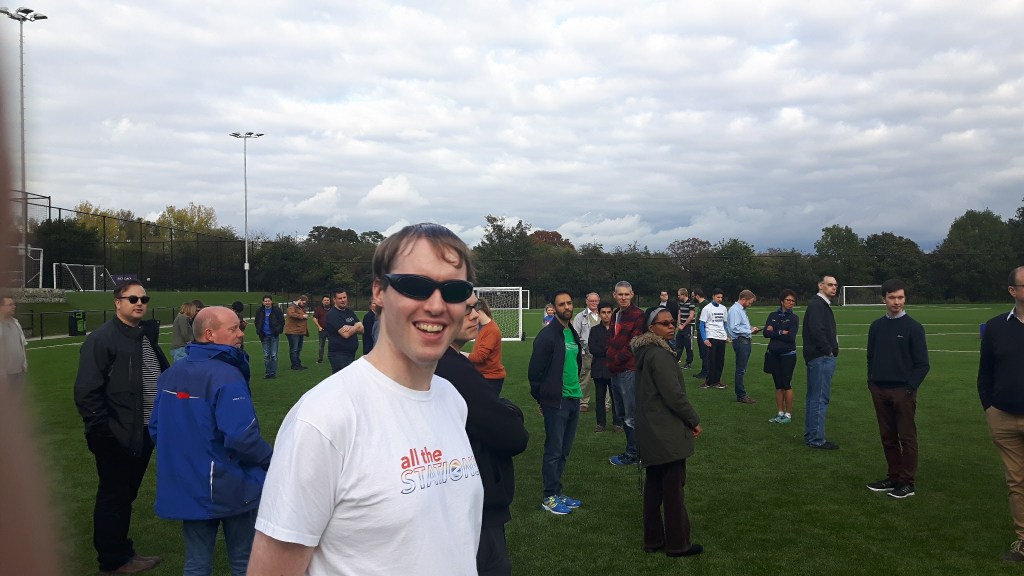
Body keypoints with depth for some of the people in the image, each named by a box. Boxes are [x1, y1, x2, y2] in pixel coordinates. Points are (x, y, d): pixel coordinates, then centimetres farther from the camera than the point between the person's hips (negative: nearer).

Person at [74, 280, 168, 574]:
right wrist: (101, 429, -19)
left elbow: (162, 377, 19)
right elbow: (86, 392, -18)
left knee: (126, 495, 19)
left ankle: (120, 552, 32)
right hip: (117, 437, -8)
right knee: (114, 496, 7)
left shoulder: (147, 335, 11)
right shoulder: (101, 339, -14)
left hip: (144, 434, 8)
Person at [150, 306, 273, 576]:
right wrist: (272, 459, -12)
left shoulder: (171, 374, 3)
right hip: (230, 489, -7)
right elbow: (242, 438, -29)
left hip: (187, 488, 7)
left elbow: (156, 429, 11)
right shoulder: (226, 376, -23)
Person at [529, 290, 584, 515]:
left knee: (564, 450, 14)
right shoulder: (547, 335, -13)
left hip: (573, 399, 8)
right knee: (554, 450, 0)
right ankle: (550, 498, 10)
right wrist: (541, 398, -7)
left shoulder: (573, 334, 12)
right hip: (556, 401, -8)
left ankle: (557, 492, 25)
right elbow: (535, 370, -13)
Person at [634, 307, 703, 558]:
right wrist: (694, 420, -8)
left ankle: (653, 539, 25)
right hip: (667, 433, -10)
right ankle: (677, 543, 12)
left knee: (654, 486, 16)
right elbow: (674, 395, -22)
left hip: (651, 432, 10)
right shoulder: (660, 354, -19)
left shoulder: (645, 352, 11)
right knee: (674, 489, 2)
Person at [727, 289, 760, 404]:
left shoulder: (742, 310, 16)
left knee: (742, 369, 15)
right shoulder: (735, 310, -14)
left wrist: (751, 329, 8)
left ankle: (740, 393, 23)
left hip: (745, 341, 10)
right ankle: (741, 396, 2)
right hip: (740, 341, -10)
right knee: (741, 369, -4)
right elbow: (735, 328, -22)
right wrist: (750, 331, -14)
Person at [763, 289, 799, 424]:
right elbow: (765, 332, -4)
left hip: (787, 355, -4)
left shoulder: (794, 318, -3)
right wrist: (781, 333, -12)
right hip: (774, 354, 4)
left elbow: (791, 337, -15)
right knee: (778, 385, 9)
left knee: (787, 385, -2)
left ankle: (788, 414, 8)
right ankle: (780, 413, 17)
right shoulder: (773, 316, 7)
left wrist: (774, 332, -9)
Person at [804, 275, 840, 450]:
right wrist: (829, 351, -14)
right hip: (821, 358, -11)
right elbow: (817, 331, -23)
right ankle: (816, 439, -2)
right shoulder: (816, 305, -14)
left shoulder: (823, 305, 19)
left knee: (814, 398, 15)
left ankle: (810, 435, 24)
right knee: (820, 399, -7)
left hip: (823, 358, 11)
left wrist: (833, 347, 8)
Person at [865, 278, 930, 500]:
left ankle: (907, 482, 11)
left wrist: (910, 388, -12)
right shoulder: (876, 326, 8)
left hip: (903, 392, -4)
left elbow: (922, 363, -5)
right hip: (879, 391, 5)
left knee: (907, 437, 3)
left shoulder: (913, 327, -5)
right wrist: (871, 382, 6)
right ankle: (893, 477, 21)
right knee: (888, 436, 11)